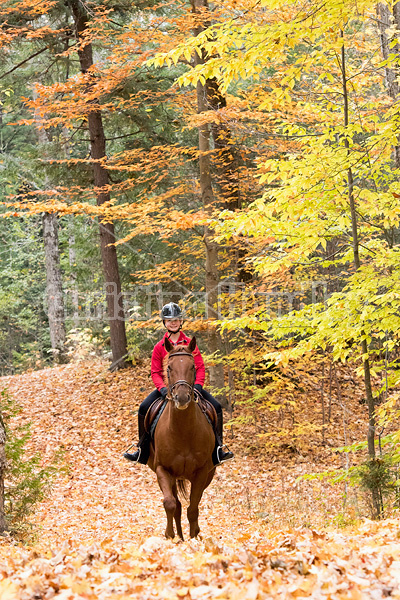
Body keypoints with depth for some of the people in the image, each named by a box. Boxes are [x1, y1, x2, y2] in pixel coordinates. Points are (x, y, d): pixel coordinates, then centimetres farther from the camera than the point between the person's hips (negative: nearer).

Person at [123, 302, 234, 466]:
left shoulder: (190, 343, 5)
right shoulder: (159, 347, 4)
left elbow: (200, 367, 2)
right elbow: (155, 372, 1)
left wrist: (198, 385, -16)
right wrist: (162, 388, -17)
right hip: (167, 387, 0)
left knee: (216, 407, -17)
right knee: (144, 408, -22)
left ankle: (218, 450, -9)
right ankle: (142, 452, -9)